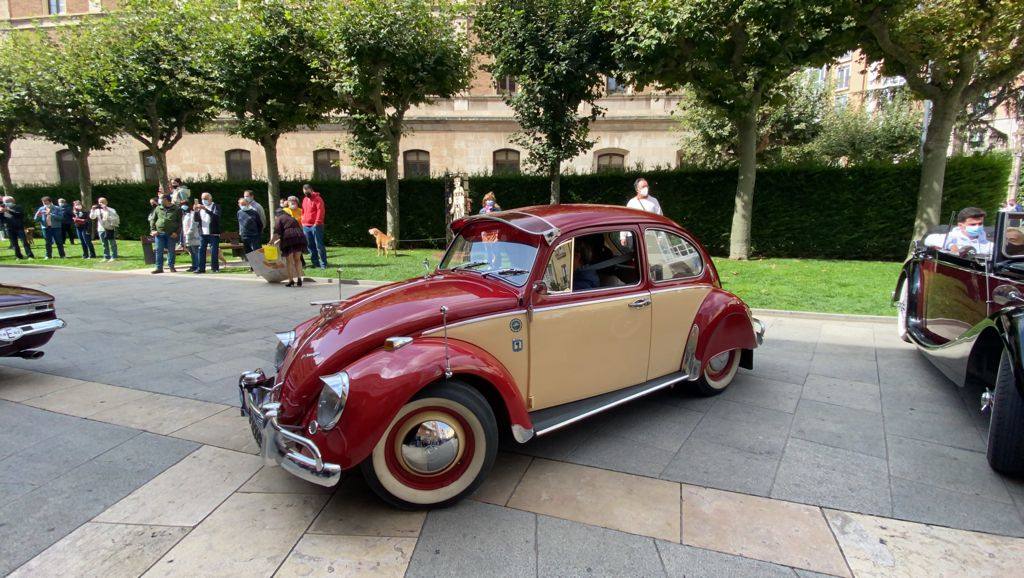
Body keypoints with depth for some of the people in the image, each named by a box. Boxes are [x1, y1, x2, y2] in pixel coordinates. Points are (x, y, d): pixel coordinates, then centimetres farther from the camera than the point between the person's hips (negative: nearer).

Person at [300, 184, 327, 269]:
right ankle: (315, 263, 15)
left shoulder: (317, 199, -5)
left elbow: (320, 211, -13)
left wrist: (317, 223, -18)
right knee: (310, 246, 8)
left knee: (319, 245, -7)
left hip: (315, 226, -7)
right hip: (306, 226, 7)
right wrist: (302, 222, 12)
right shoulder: (304, 200, 18)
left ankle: (323, 263, -4)